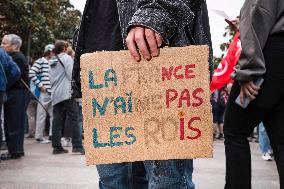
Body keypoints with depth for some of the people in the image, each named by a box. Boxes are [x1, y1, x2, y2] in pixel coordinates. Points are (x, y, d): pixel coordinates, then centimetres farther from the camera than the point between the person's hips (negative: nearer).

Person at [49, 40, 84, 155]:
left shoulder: (52, 62, 21)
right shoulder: (67, 58, 1)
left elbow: (51, 79, 21)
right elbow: (71, 74, -10)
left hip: (55, 95, 7)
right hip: (67, 93, -7)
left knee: (57, 120, 4)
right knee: (74, 119, -7)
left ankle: (56, 146, 3)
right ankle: (77, 146, -12)